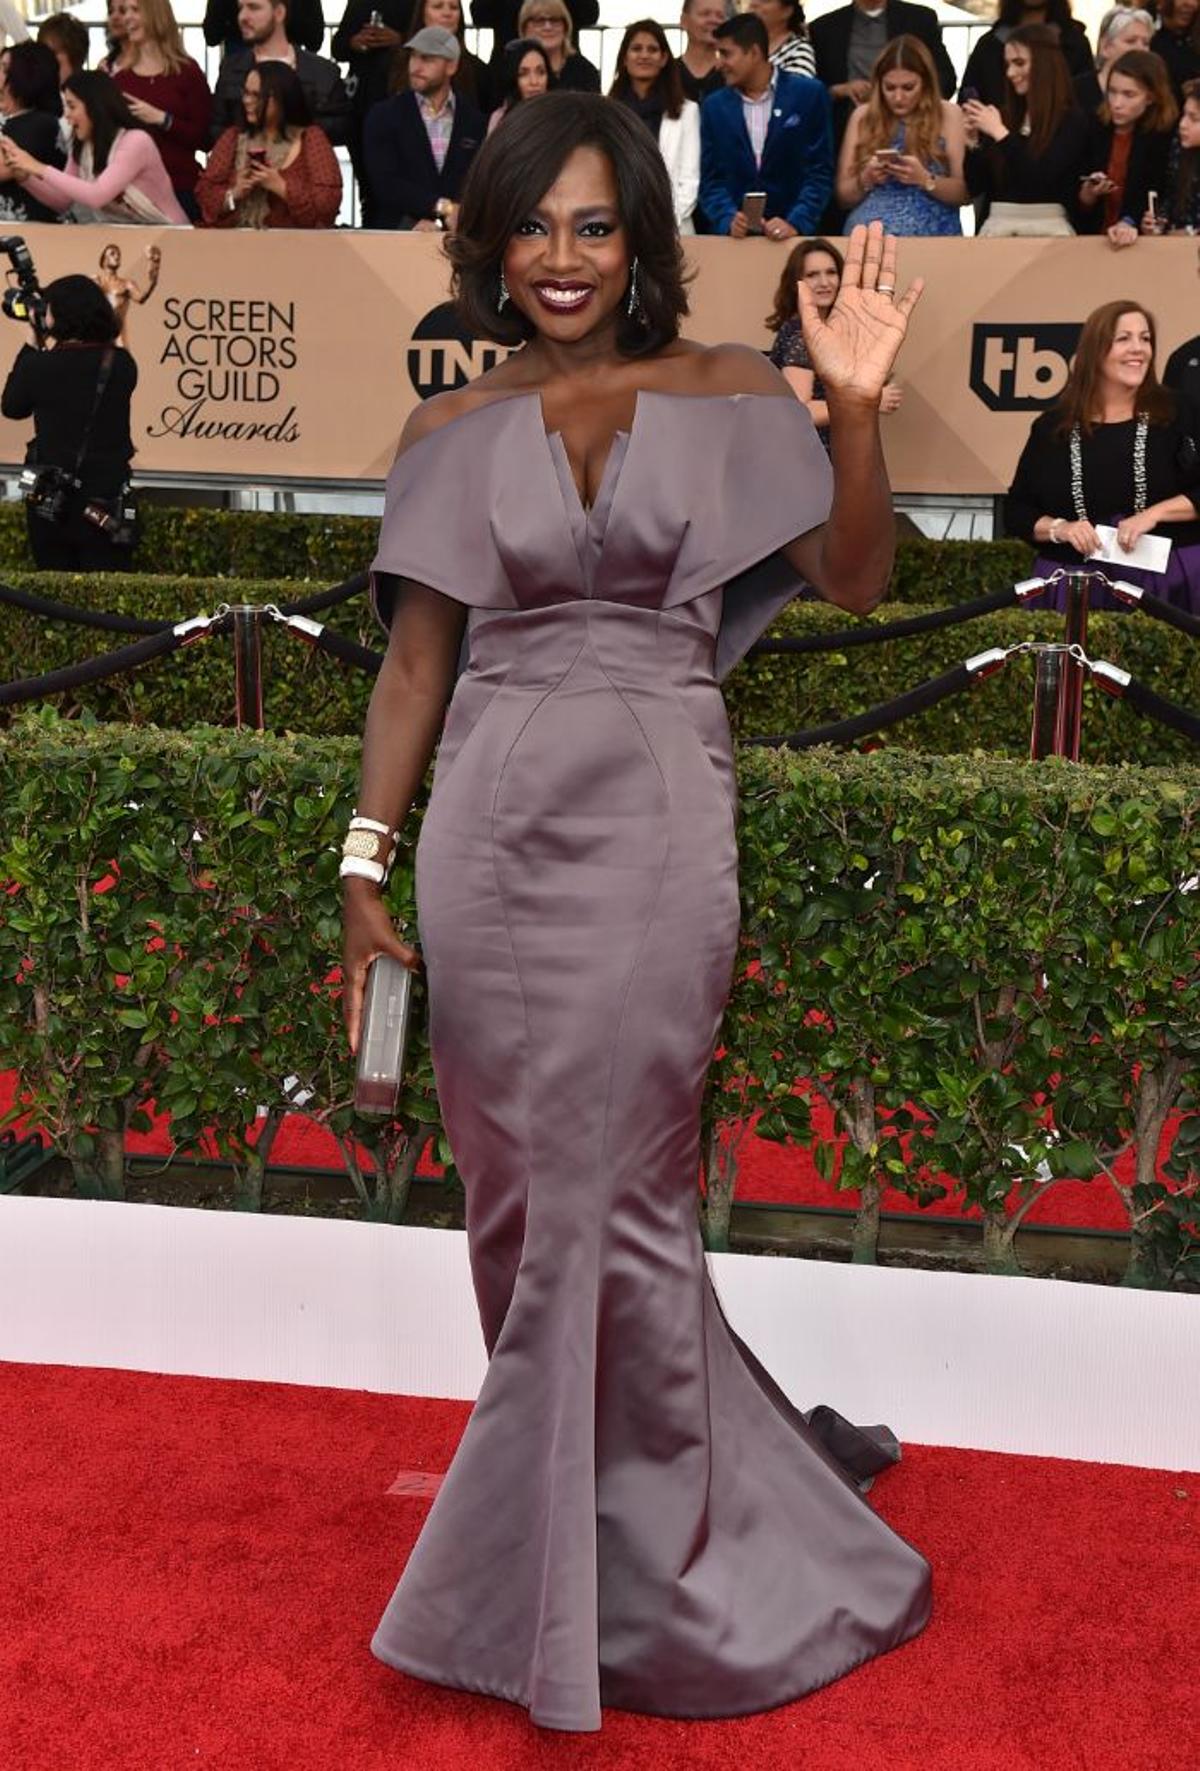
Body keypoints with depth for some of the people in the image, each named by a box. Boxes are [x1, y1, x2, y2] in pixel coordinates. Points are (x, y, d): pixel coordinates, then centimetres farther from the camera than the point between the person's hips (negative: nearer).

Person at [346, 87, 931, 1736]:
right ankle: (594, 1512, 30)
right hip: (492, 817, 3)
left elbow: (855, 578, -2)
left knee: (605, 1188, 0)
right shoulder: (451, 434, 9)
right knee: (522, 1187, 8)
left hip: (654, 818, -2)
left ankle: (582, 1582, 20)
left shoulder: (725, 396, 4)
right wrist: (366, 863, 4)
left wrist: (856, 409, -17)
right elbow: (415, 659, 9)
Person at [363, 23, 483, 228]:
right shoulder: (384, 116, 7)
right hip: (399, 230, -1)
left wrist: (438, 221, -15)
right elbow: (385, 183, -4)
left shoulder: (474, 121, 10)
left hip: (458, 233, 1)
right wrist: (443, 207, -14)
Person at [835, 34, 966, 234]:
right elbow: (843, 197, 11)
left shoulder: (948, 115, 7)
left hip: (929, 232, -1)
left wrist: (925, 180, -13)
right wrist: (865, 180, -8)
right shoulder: (863, 116, 11)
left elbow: (965, 191, 2)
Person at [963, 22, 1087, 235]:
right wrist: (972, 142, -3)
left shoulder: (1072, 121, 0)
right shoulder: (1001, 117, 12)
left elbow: (1042, 179, -14)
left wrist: (1001, 134, -12)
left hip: (1048, 227, -3)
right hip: (997, 225, 3)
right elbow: (974, 187, 11)